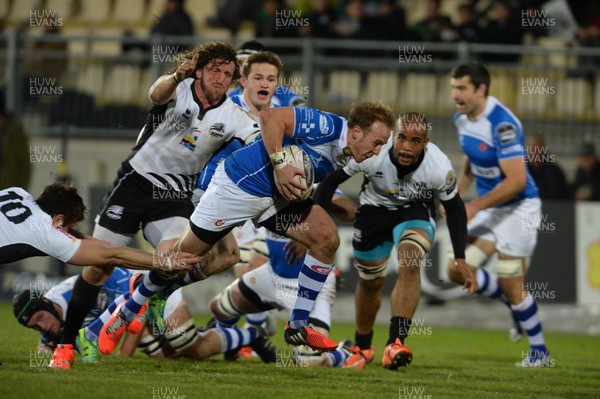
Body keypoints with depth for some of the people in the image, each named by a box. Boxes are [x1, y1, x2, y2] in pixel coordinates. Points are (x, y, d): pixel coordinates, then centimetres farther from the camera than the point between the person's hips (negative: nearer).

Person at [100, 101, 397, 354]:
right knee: (186, 253, 0)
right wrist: (279, 165, -34)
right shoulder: (327, 126, -25)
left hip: (277, 195, 8)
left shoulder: (343, 155, 4)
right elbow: (270, 117, -31)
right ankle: (127, 313, 22)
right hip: (238, 184, -8)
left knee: (326, 238, -9)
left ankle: (298, 326, -2)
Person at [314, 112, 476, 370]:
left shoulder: (440, 168, -28)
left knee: (410, 264, -30)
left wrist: (460, 260, -11)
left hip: (416, 213, -1)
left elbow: (454, 208, -9)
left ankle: (395, 344, -37)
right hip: (374, 210, 1)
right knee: (370, 282, 11)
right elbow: (331, 181, -16)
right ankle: (362, 347, 38)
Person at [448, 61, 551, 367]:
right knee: (459, 270, -1)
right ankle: (517, 304, 21)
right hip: (489, 209, 8)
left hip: (518, 208, -8)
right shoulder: (462, 119, 2)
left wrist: (475, 207, -25)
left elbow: (516, 180, -28)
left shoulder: (501, 123, -26)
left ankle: (539, 352, 12)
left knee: (510, 284, -6)